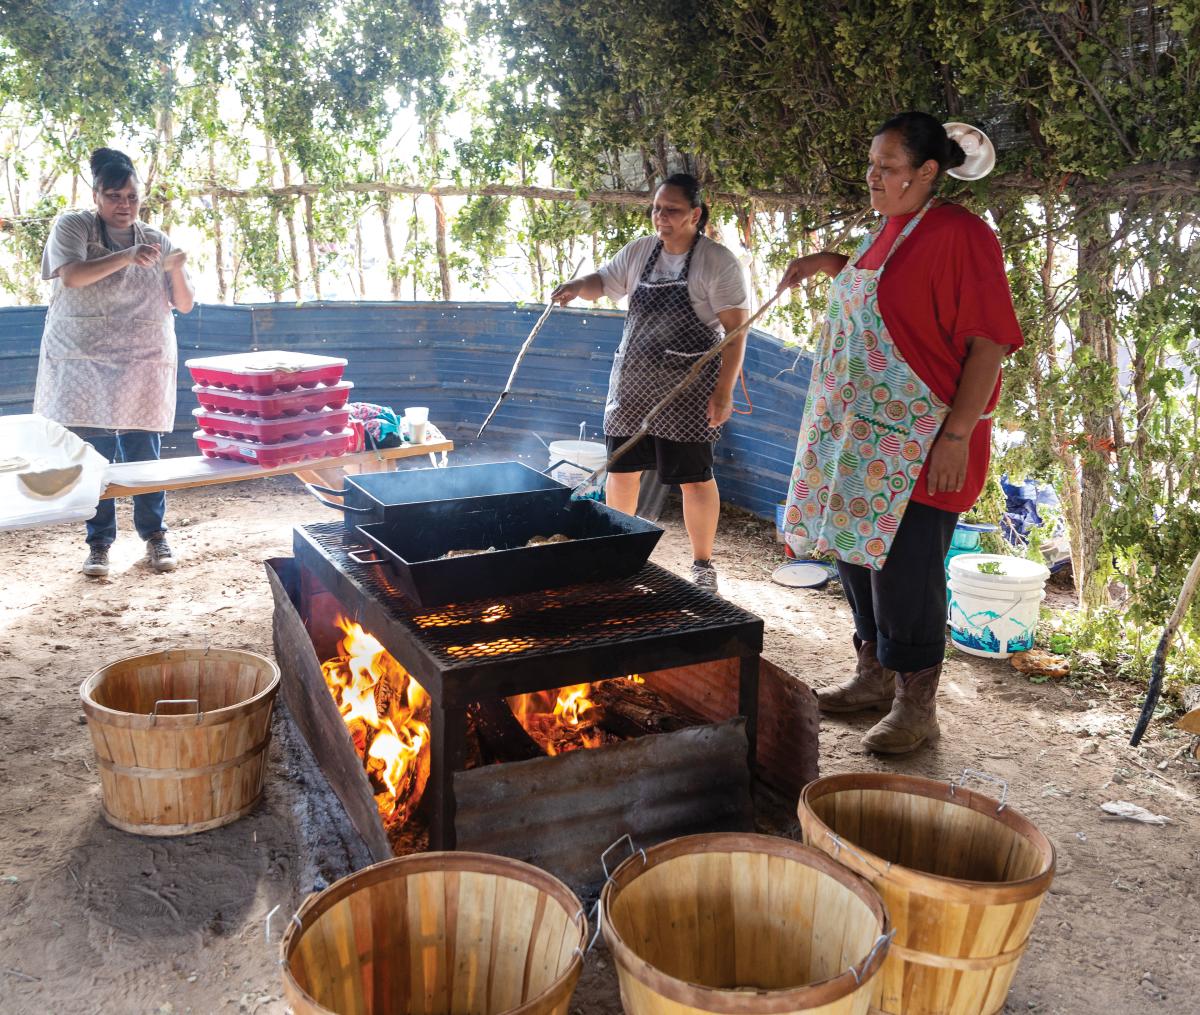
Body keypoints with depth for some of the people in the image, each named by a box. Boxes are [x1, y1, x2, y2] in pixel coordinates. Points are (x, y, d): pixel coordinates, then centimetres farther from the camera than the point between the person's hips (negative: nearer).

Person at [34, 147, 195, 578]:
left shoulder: (156, 241, 9)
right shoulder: (72, 227, 1)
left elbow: (184, 304, 7)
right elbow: (71, 275, -17)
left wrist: (175, 270, -13)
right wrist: (126, 257, -27)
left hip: (144, 365, 1)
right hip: (84, 363, -1)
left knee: (144, 453, 1)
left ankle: (154, 535, 16)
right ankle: (99, 543, 11)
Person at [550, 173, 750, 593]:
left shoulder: (718, 262, -9)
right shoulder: (639, 251, 7)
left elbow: (736, 329, -11)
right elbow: (604, 281, 21)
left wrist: (724, 392, -17)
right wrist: (577, 286, -3)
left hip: (687, 391, -5)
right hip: (632, 384, 5)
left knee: (694, 477, 2)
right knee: (621, 471, 10)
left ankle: (702, 565, 16)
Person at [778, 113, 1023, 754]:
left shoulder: (961, 235, -14)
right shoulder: (889, 229, 13)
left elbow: (992, 341, -18)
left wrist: (957, 434, -23)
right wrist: (829, 262, 17)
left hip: (919, 446, -9)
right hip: (861, 435, 9)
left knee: (905, 570, -4)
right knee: (857, 553, 15)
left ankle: (916, 707, 12)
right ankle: (874, 676, 32)